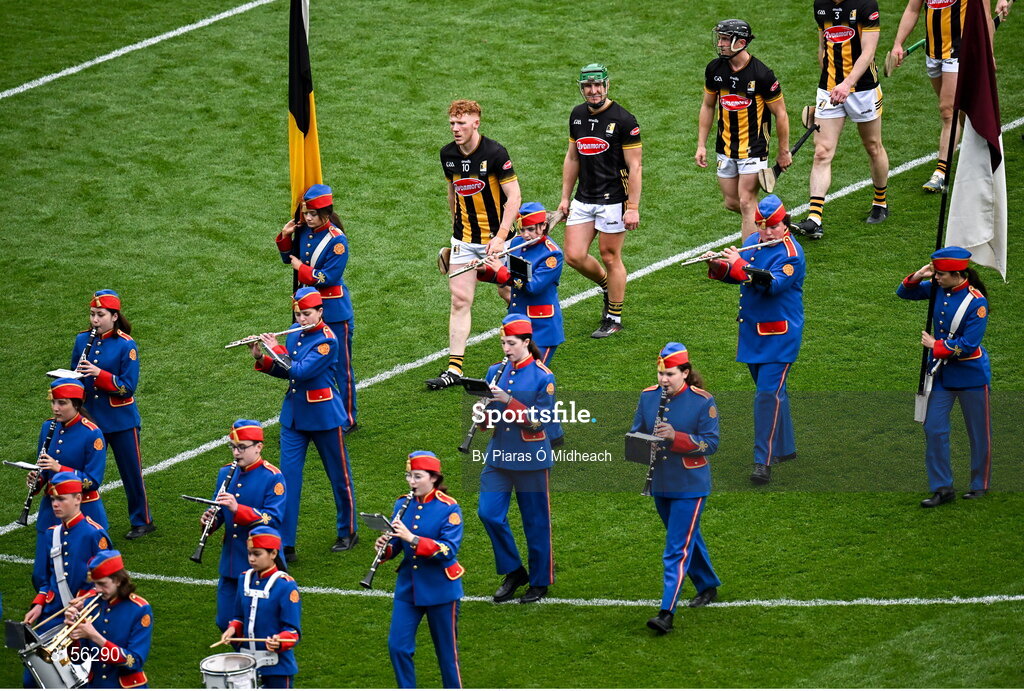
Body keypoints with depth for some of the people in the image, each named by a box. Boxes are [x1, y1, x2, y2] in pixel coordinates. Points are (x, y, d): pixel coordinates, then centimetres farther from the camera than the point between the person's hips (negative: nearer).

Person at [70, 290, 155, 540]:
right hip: (90, 418, 4)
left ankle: (142, 521, 21)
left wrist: (99, 374, -28)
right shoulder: (83, 340, 2)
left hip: (121, 421, -4)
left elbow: (128, 387, -17)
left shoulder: (126, 345, -13)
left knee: (131, 472, 7)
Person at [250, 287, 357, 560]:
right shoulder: (295, 333, 4)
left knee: (339, 475, 10)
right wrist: (261, 358, -4)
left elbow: (301, 371, -27)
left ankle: (348, 533, 28)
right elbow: (284, 371, 11)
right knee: (288, 477, 0)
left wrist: (275, 349, -19)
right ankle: (286, 545, 0)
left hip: (323, 417, -6)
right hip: (293, 415, 6)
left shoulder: (327, 340, -18)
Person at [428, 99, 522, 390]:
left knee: (508, 293, 10)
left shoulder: (495, 153, -17)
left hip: (496, 236, -4)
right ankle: (455, 368, -5)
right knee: (460, 300, -3)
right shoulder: (448, 154, 1)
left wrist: (501, 236, -22)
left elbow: (514, 196, -16)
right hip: (464, 240, 4)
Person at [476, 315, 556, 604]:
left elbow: (537, 421, -14)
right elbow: (487, 422, 10)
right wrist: (482, 413, -13)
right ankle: (513, 572, 14)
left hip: (531, 457, -5)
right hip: (498, 455, 5)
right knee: (488, 512, -5)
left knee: (535, 521, 4)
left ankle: (540, 582, 19)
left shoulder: (542, 377, -8)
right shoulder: (496, 372, 7)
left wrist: (508, 401, -24)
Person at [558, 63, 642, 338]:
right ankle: (607, 286, 29)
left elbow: (635, 166, -12)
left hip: (612, 200, -6)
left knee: (610, 258, 1)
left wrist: (633, 208, -16)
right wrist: (565, 197, 15)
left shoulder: (623, 120, -12)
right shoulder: (577, 115, 7)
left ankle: (614, 318, 14)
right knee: (574, 256, 1)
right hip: (583, 199, 6)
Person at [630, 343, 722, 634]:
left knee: (677, 550, -11)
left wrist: (676, 437, -27)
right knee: (687, 539, 22)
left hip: (689, 486, -6)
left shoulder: (703, 402, -13)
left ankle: (666, 613, -15)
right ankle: (708, 586, 44)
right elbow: (636, 433, 9)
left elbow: (711, 443, -14)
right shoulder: (648, 397, 2)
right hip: (661, 484, 6)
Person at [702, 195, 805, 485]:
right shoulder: (752, 242, 7)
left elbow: (773, 284, -30)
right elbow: (734, 274, 12)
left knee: (768, 393, -13)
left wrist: (740, 265, -34)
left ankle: (763, 461, -14)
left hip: (780, 334, -8)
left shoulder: (791, 253, -16)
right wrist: (717, 266, -9)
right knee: (772, 390, 19)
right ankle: (785, 447, 34)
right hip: (753, 331, 8)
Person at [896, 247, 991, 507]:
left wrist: (936, 346, -15)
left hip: (971, 375, -6)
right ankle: (942, 488, 10)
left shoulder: (976, 302, -22)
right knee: (933, 428, 2)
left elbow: (968, 345, -24)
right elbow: (904, 293, 10)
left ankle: (980, 485, 27)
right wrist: (916, 278, -10)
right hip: (940, 372, 6)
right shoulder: (937, 289, -3)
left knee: (978, 432, 9)